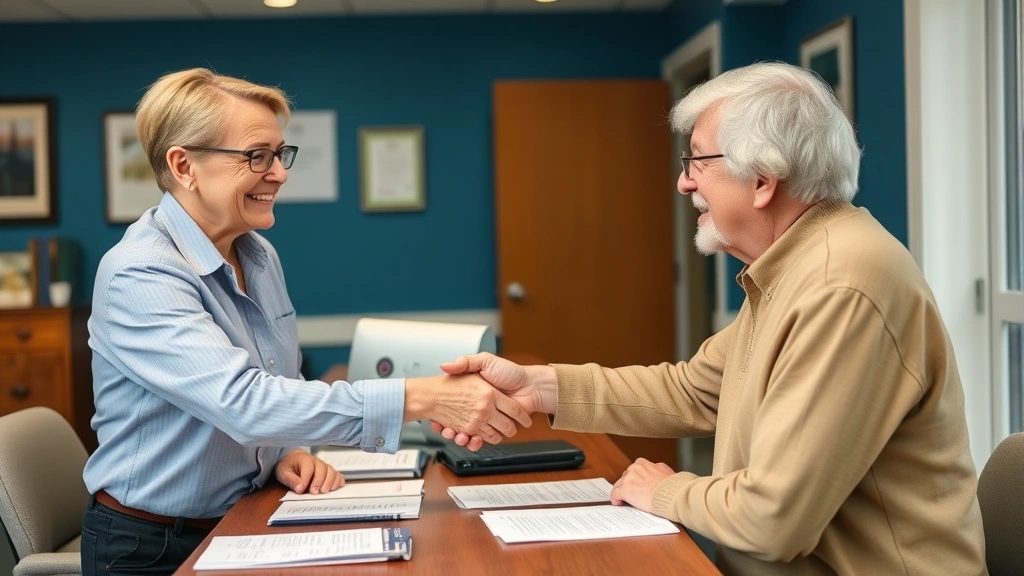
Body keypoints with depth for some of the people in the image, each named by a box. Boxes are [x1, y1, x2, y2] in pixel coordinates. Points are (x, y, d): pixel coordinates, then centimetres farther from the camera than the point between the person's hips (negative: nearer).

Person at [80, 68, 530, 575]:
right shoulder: (138, 277, -20)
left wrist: (288, 451, -4)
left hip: (242, 525, 6)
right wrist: (421, 397, -35)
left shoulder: (260, 255, 3)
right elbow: (242, 401, -31)